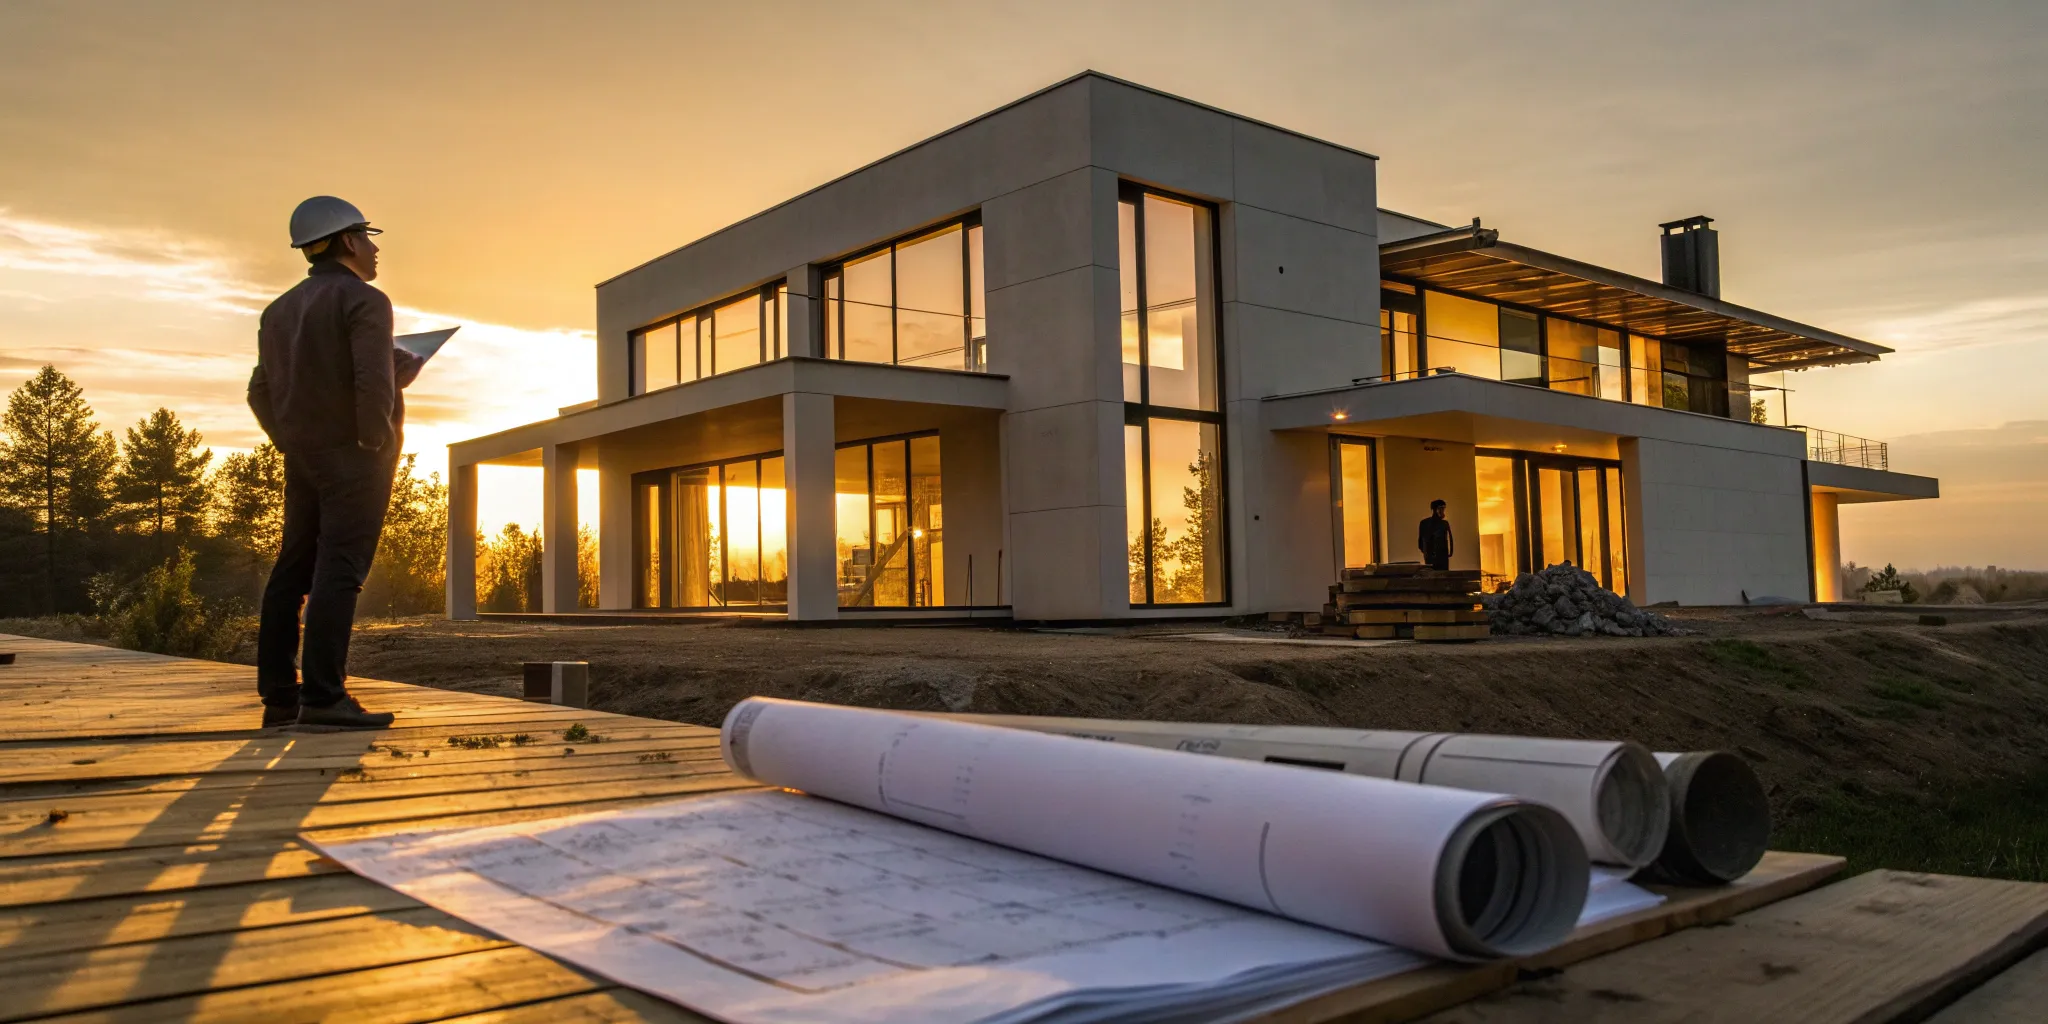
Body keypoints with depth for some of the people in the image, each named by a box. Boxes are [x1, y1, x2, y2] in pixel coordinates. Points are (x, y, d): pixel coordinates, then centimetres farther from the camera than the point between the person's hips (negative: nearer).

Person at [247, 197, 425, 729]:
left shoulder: (280, 310, 16)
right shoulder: (364, 301, -9)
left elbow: (262, 393, 16)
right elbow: (375, 384, -21)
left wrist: (293, 446, 20)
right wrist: (375, 443, -10)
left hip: (304, 459, 8)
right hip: (353, 455, -8)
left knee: (294, 571, 7)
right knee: (340, 571, -11)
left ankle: (279, 696, 7)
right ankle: (323, 696, -14)